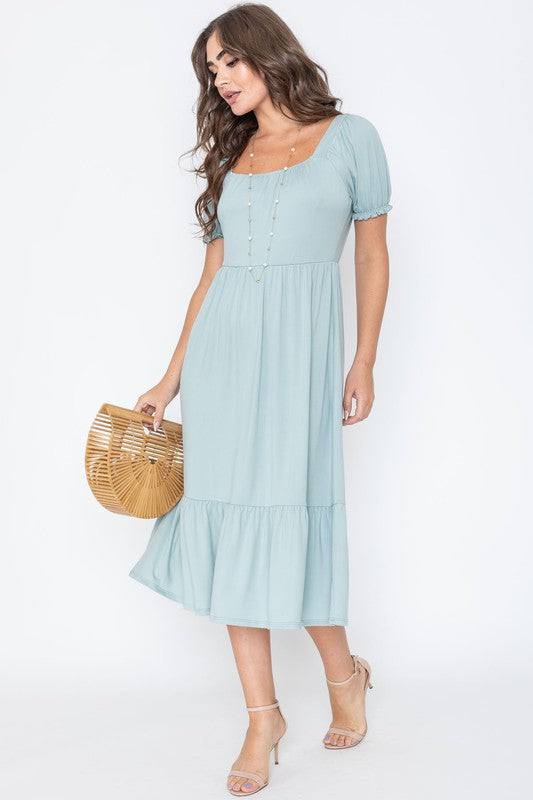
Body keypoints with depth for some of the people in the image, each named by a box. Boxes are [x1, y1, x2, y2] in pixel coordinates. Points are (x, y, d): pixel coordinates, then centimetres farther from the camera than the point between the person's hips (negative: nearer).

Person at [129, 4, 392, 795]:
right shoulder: (232, 155, 16)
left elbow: (372, 254, 6)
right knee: (230, 520, 1)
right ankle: (263, 716, 12)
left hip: (299, 345, -4)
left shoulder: (351, 137, 5)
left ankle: (344, 673, 23)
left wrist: (365, 361, 1)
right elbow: (212, 272, 14)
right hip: (221, 346, 5)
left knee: (292, 516, -5)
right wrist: (171, 379, 11)